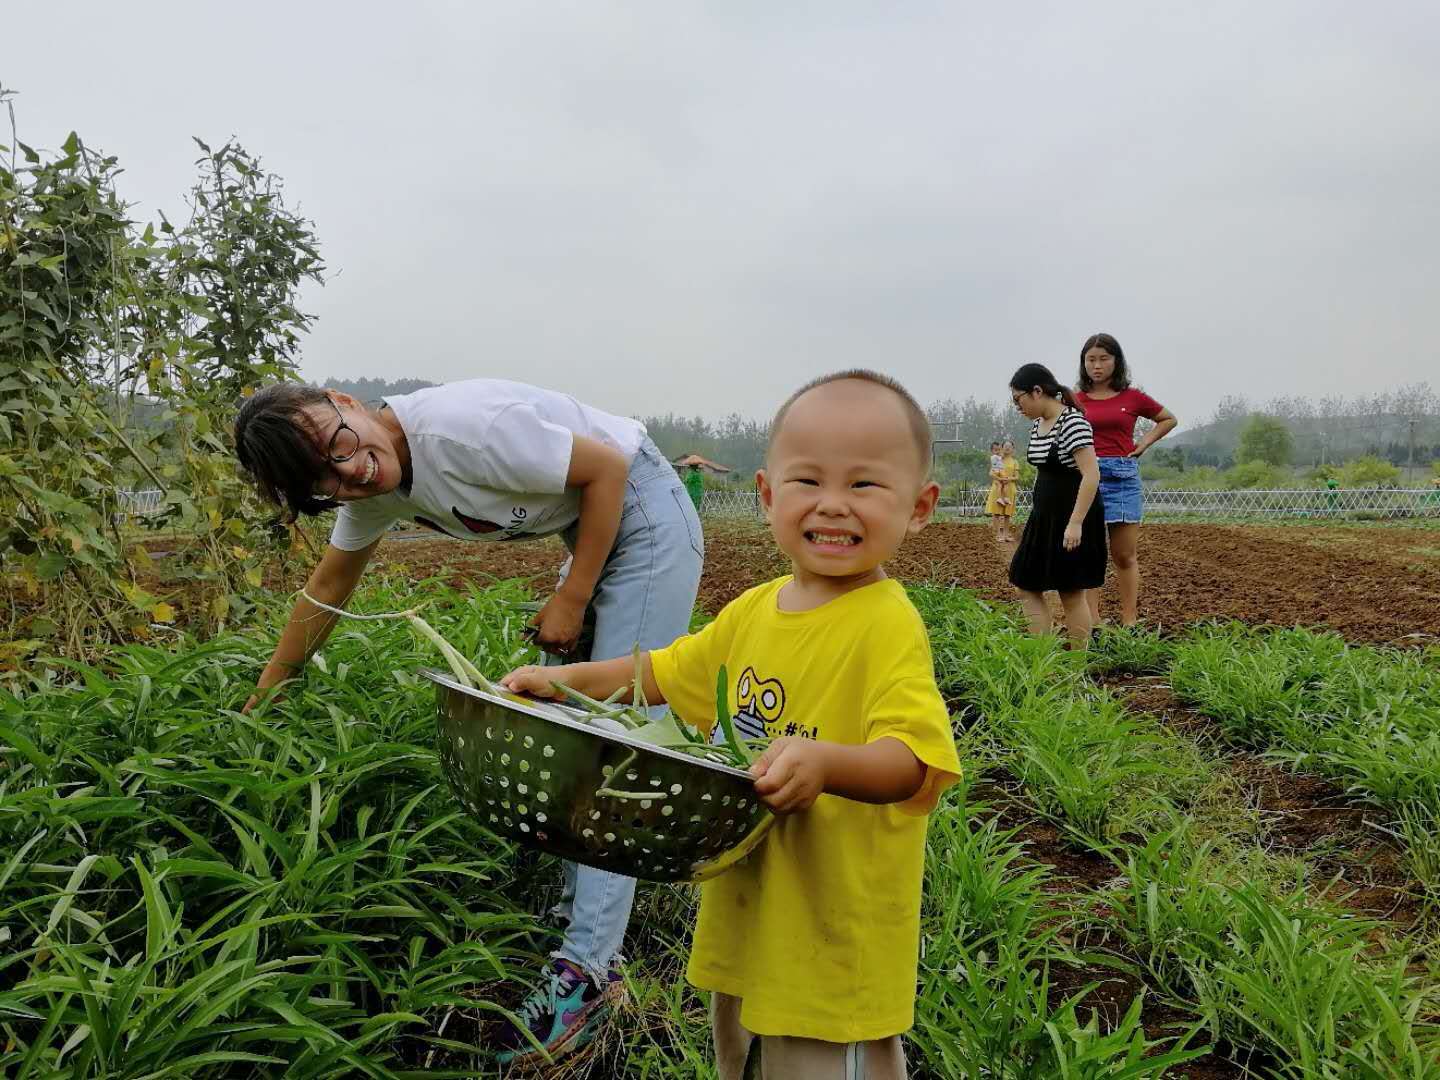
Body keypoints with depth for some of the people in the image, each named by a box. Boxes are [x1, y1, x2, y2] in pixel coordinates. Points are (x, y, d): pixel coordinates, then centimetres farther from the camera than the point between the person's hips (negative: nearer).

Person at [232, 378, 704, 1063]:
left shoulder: (459, 428, -29)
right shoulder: (372, 489, -4)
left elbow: (607, 466, -21)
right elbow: (327, 588, 12)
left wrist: (572, 599, -16)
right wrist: (260, 698, 18)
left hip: (644, 514, -8)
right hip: (591, 532, 9)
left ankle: (588, 969, -8)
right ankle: (573, 919, 18)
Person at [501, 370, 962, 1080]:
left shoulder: (888, 626, -19)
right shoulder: (753, 611, 2)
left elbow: (918, 764, -27)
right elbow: (665, 673, 17)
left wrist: (825, 762, -44)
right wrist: (566, 680, 8)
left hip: (835, 936, -7)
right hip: (743, 914, 7)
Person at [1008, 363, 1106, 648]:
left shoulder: (1073, 422, -18)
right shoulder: (1037, 424, 9)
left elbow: (1091, 475, -24)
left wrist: (1075, 523, -28)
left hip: (1073, 517, -9)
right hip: (1044, 516, 9)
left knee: (1071, 591, 0)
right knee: (1026, 585, 8)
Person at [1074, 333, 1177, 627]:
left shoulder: (1132, 397, 5)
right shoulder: (1076, 401, 6)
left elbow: (1169, 420, 19)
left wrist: (1144, 444, 6)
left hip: (1122, 477, -1)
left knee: (1125, 557, 2)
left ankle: (1129, 622, 8)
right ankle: (1092, 622, 7)